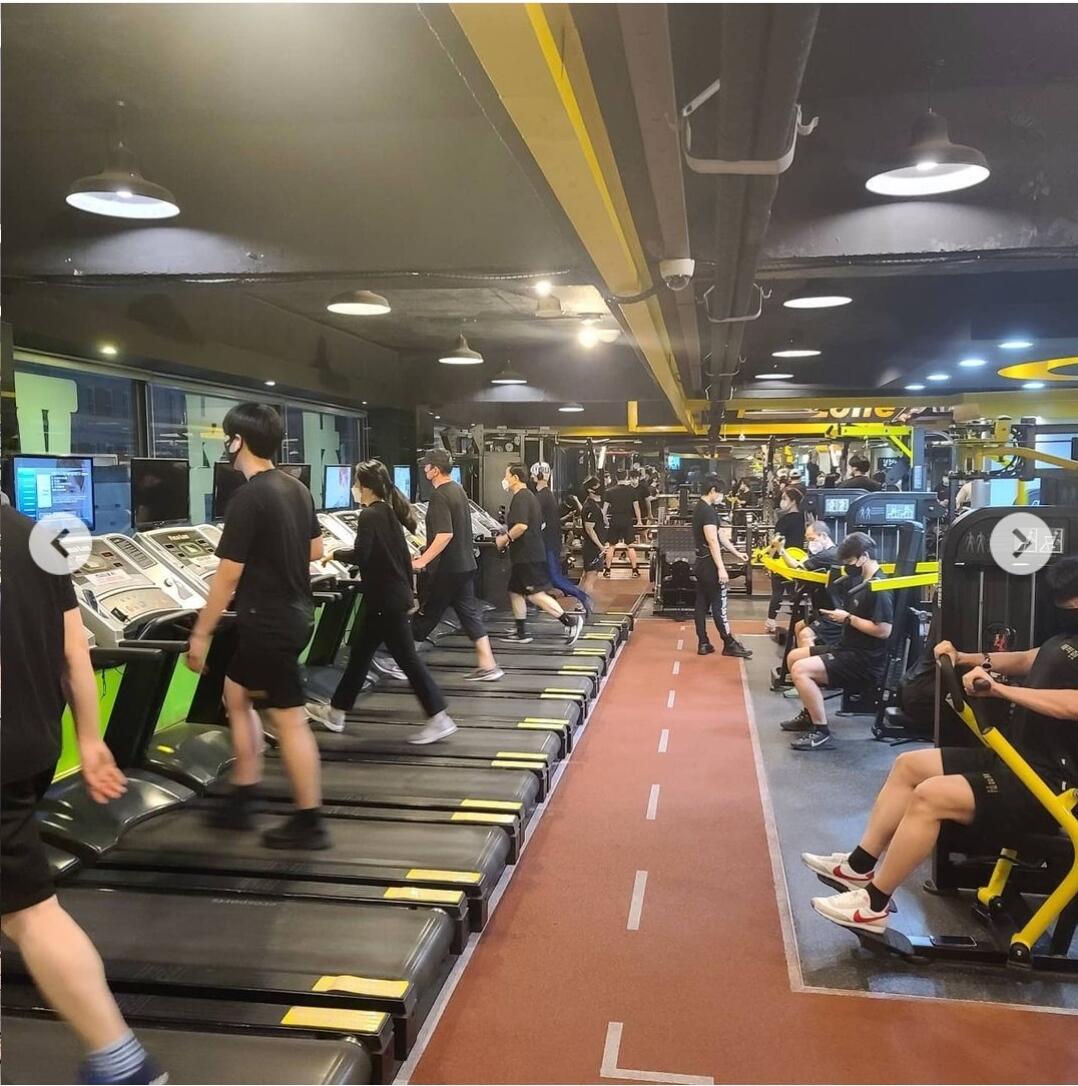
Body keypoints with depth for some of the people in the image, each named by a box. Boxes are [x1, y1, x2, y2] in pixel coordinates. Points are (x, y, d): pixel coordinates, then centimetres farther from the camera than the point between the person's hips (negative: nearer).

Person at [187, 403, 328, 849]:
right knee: (237, 694, 21)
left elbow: (227, 577, -18)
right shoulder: (297, 489, 6)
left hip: (269, 623, -9)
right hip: (295, 614, 9)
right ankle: (240, 801, 27)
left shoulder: (248, 498, -20)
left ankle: (308, 824, 10)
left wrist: (200, 633, -9)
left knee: (289, 720, -1)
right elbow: (315, 551, 16)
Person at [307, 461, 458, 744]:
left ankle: (439, 720, 0)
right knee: (360, 653, 17)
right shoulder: (389, 511, 12)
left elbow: (360, 556, -25)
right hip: (393, 595, 10)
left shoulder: (369, 515, -15)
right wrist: (408, 592, 21)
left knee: (406, 658, -4)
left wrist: (335, 554, -6)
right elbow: (404, 555, 15)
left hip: (385, 600, -10)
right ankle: (335, 712, 28)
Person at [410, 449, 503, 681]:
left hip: (447, 568, -9)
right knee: (470, 613, 8)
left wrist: (423, 560, -27)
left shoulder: (439, 495, -17)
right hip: (465, 564, 9)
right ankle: (488, 666, 6)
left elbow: (445, 534, -28)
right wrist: (428, 554, 29)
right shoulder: (458, 490, 13)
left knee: (426, 616, 3)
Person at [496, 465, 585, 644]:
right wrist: (508, 537, 21)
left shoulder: (520, 498, -16)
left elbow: (521, 526, -28)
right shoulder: (529, 496, 17)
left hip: (528, 556, -11)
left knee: (535, 594, -9)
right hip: (526, 555, 11)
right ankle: (521, 633, 19)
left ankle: (570, 621, -8)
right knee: (515, 591, 14)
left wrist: (505, 538, -15)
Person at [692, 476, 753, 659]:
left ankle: (703, 644, 14)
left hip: (701, 563, 10)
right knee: (719, 604, -3)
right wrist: (721, 568, -26)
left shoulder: (700, 508, 14)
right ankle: (729, 644, 4)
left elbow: (720, 535, 19)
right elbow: (713, 541, -24)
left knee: (702, 604, 10)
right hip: (710, 564, -10)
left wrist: (736, 553, 22)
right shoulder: (708, 511, -18)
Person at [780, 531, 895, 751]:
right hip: (848, 649, 11)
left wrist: (848, 618, -18)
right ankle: (809, 715, 29)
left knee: (800, 670, -24)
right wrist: (838, 614, 2)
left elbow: (883, 630, -26)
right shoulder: (863, 583, 12)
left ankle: (822, 732, -17)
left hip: (865, 661, -11)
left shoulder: (879, 588, -19)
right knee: (794, 657, 19)